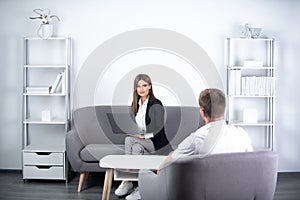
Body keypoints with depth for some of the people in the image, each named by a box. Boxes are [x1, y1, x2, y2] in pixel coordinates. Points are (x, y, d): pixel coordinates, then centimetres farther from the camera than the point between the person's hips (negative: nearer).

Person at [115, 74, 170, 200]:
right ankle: (140, 186, -27)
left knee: (130, 140, -28)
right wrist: (131, 131, -7)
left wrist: (142, 135, -24)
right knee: (136, 147, -30)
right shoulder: (135, 104, 12)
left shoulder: (156, 105, -9)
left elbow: (158, 129, -15)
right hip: (140, 141, 5)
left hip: (156, 142, -5)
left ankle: (127, 182, -22)